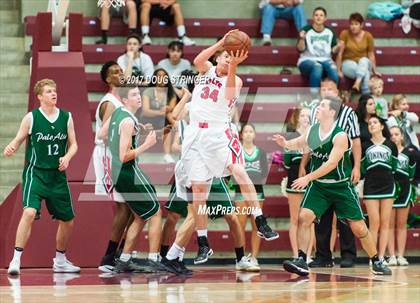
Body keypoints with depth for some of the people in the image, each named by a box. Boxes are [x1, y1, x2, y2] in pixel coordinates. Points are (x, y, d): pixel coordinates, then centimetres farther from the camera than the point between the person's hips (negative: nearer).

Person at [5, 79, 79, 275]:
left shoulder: (66, 117, 4)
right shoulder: (31, 117, -6)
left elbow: (73, 144, 9)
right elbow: (17, 140, -2)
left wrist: (67, 157, -11)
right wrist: (10, 149, -24)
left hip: (57, 175, 5)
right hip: (35, 172, -4)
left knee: (68, 221, 11)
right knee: (29, 212, -26)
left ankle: (60, 261, 34)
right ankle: (16, 259, -22)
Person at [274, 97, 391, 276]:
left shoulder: (340, 136, -21)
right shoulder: (312, 131, -4)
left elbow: (331, 163, -27)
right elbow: (298, 144, 15)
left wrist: (308, 178, -31)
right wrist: (285, 143, -7)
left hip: (341, 186, -4)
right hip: (318, 185, 4)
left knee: (358, 227, 0)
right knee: (304, 217, -16)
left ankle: (376, 262, 17)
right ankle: (301, 261, -11)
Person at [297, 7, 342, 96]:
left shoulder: (330, 32, 10)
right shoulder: (306, 30, 0)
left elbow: (333, 50, 9)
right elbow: (300, 49, -8)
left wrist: (338, 47, -13)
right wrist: (302, 39, -27)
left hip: (325, 60, 3)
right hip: (307, 60, -2)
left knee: (332, 68, -33)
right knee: (317, 67, -38)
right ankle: (313, 95, -41)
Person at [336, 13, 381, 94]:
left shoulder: (368, 36, -2)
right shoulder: (345, 34, -8)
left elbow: (371, 55, 4)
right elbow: (340, 53, -8)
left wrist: (375, 71, 5)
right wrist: (339, 70, -9)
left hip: (364, 63, 2)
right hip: (348, 64, -2)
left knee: (364, 60, -37)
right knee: (365, 72, -34)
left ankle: (357, 83, -53)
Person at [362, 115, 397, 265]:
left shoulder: (391, 145, 7)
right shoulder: (365, 146, 8)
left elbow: (395, 166, 13)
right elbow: (361, 168, 10)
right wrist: (360, 189, 7)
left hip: (387, 185, 1)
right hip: (370, 187, 0)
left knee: (385, 223, -1)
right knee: (374, 223, -6)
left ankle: (381, 257, 2)